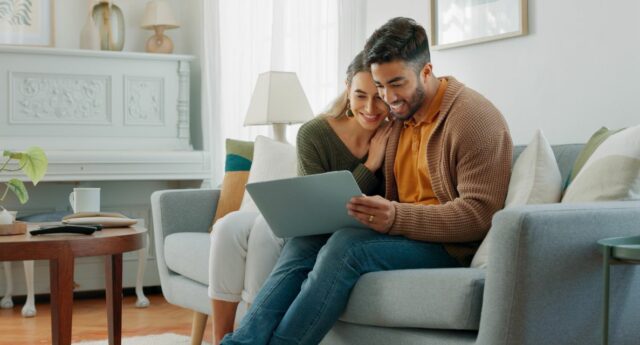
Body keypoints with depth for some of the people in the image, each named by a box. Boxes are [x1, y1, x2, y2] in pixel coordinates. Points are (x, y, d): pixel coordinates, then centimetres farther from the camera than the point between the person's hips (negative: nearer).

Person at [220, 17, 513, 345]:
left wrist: (396, 217, -30)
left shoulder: (473, 117, -11)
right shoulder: (399, 116, 14)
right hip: (401, 231, 8)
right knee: (304, 240, -13)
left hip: (449, 245, -7)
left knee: (346, 245, -30)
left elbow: (479, 214, -19)